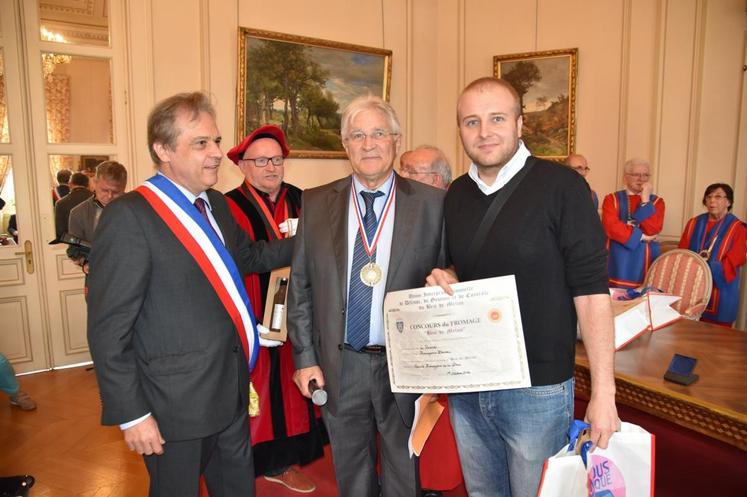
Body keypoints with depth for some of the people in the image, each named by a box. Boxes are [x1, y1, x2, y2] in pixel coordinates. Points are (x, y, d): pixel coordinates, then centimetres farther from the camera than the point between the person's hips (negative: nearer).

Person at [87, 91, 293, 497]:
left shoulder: (216, 204, 4)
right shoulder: (128, 217, -20)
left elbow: (248, 257, 18)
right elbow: (108, 330, -19)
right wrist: (132, 414, -17)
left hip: (232, 389, 7)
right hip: (177, 403, -7)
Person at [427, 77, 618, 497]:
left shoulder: (562, 187, -12)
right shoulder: (456, 194, 4)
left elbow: (590, 291, -14)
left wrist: (603, 391, -15)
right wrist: (446, 279, -7)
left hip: (537, 388, -5)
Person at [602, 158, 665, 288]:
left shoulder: (656, 201, 8)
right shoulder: (612, 199, 4)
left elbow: (652, 230, -9)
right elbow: (610, 227, -13)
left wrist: (645, 200, -8)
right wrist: (641, 236, -10)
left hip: (645, 262, 1)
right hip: (617, 262, -1)